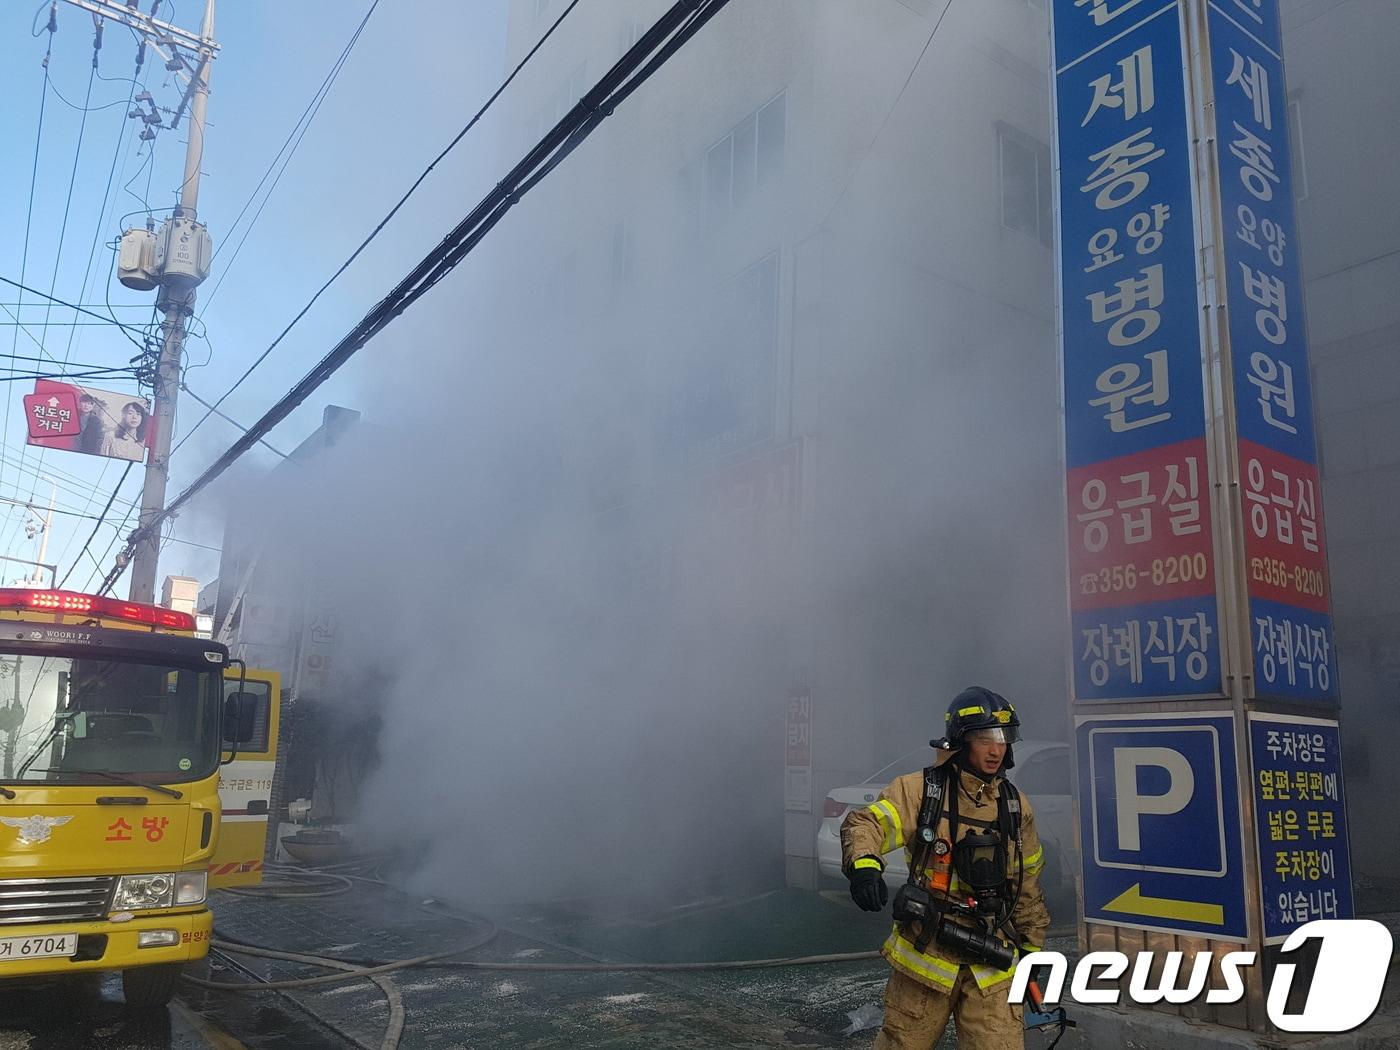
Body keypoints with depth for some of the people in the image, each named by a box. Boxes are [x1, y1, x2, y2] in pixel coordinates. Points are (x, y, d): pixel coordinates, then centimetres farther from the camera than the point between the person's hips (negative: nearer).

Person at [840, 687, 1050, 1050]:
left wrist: (1032, 945, 21)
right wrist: (864, 864, -42)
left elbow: (1027, 883, 19)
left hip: (992, 965, 3)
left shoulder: (1016, 807, 9)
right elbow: (866, 823, -22)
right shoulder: (921, 790, -7)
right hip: (924, 954, -3)